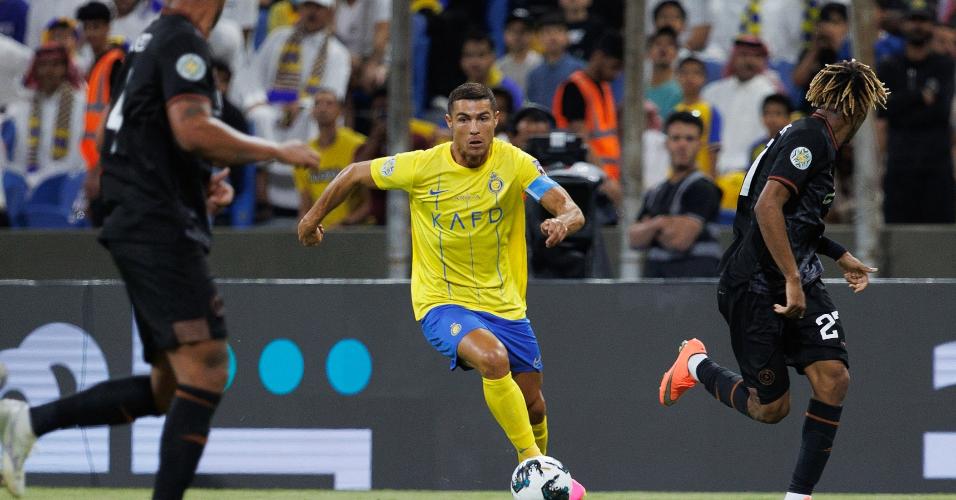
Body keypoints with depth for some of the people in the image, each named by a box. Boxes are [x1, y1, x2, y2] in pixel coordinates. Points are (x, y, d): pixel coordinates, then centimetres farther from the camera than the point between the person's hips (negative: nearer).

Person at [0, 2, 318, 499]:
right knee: (205, 368, -17)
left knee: (167, 388, 10)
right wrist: (277, 150, -12)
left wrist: (199, 184, 19)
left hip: (135, 227, 10)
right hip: (162, 228, -10)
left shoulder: (150, 42, 21)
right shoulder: (182, 41, -9)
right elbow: (193, 129, -21)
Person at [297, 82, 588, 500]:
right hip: (443, 303, -3)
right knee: (493, 358, -34)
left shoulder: (514, 163, -12)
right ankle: (531, 462, -24)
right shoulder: (421, 167, -14)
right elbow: (355, 174, 2)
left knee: (533, 406, 11)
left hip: (504, 304, 3)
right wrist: (312, 218, 11)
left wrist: (564, 220, -45)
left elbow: (572, 211, -22)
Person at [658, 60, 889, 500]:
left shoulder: (818, 140, 15)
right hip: (755, 286, -9)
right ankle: (696, 365, 28)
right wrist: (792, 280, -27)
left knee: (833, 377, -9)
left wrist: (840, 256, 34)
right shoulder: (810, 138, -15)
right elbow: (767, 207, -25)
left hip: (799, 282, 9)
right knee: (771, 407, 0)